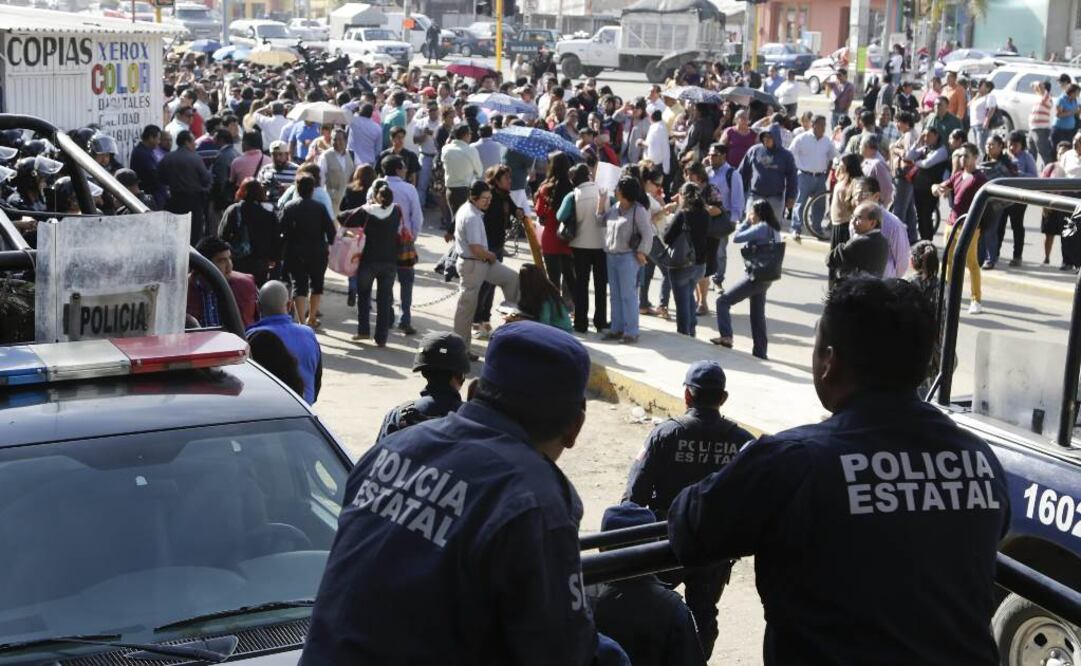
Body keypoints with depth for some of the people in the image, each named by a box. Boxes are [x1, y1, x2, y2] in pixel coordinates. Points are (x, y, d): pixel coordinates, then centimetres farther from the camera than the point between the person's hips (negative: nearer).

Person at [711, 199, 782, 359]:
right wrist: (749, 222, 10)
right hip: (765, 277, 9)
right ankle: (760, 351, 19)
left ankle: (726, 336, -12)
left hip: (755, 277, -9)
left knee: (723, 301, -5)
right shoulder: (773, 229, 11)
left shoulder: (761, 228, -17)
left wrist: (746, 221, -3)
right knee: (758, 314, 15)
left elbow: (736, 238, -13)